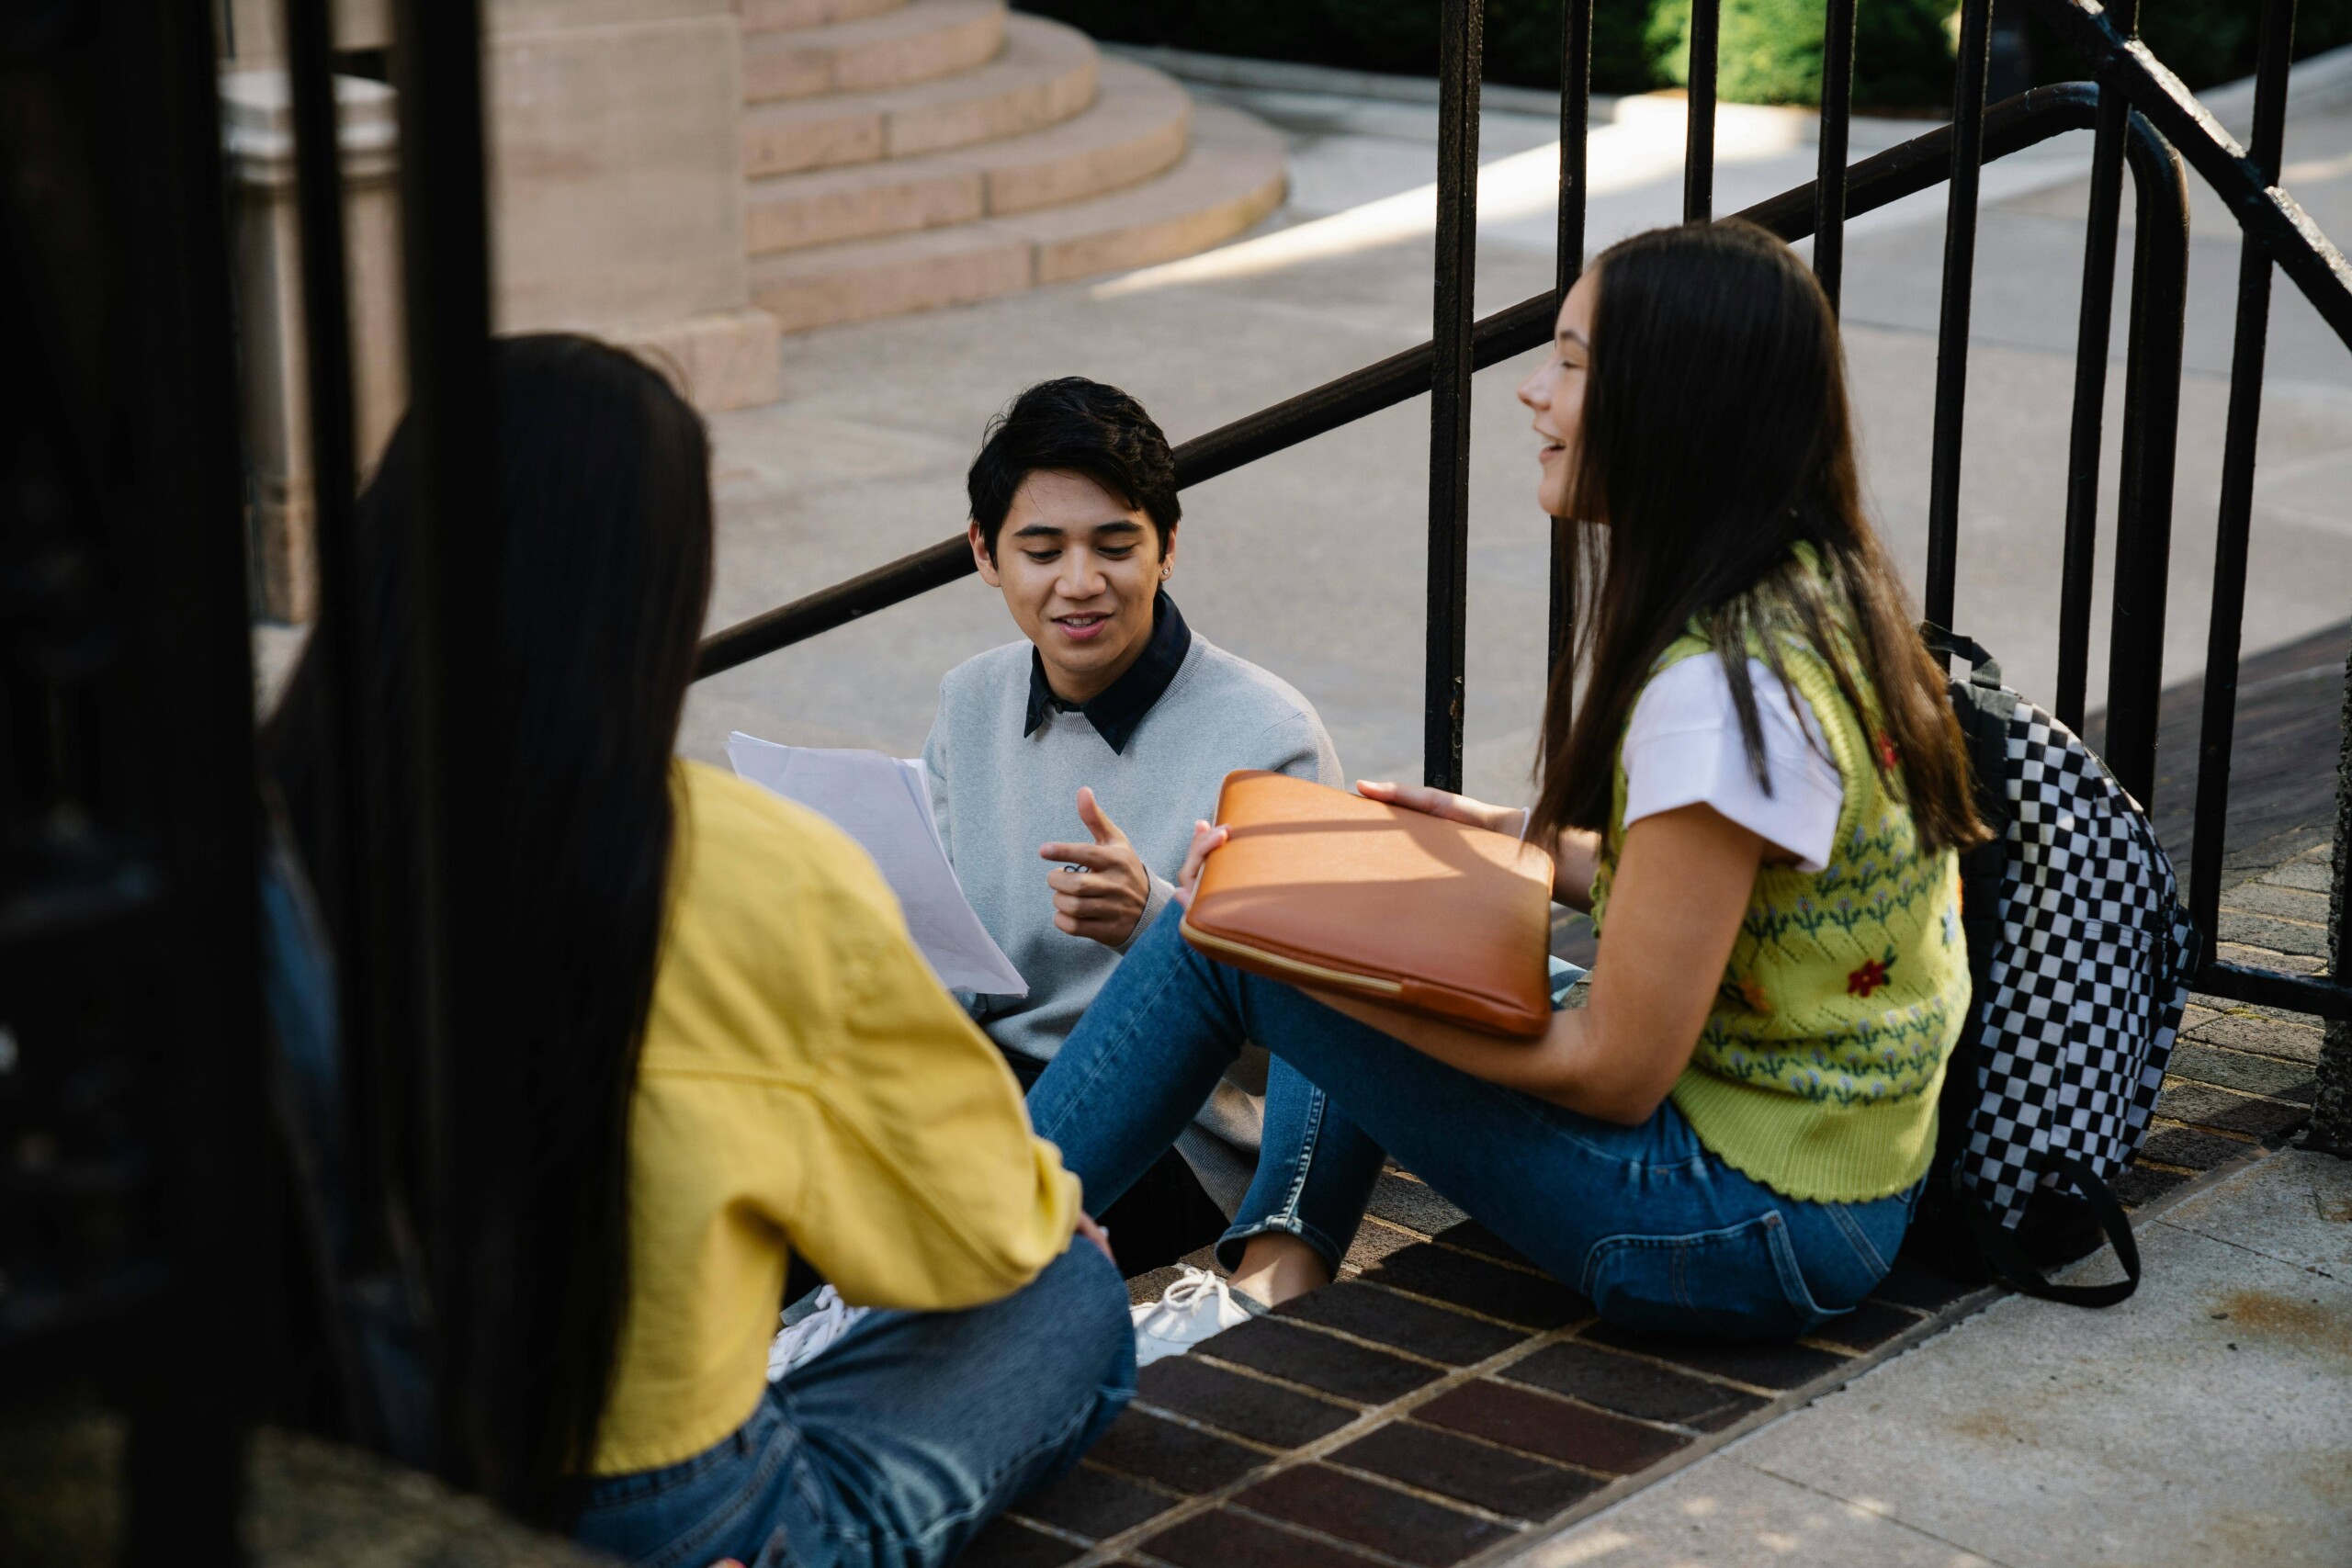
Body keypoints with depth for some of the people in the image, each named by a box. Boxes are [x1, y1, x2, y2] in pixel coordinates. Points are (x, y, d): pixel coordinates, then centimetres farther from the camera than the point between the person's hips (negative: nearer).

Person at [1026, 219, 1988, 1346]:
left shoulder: (1722, 691, -25)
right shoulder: (1810, 595, 3)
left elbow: (1616, 1072, -21)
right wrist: (1517, 839, 11)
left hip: (1749, 1230, -9)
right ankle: (1285, 1271, 17)